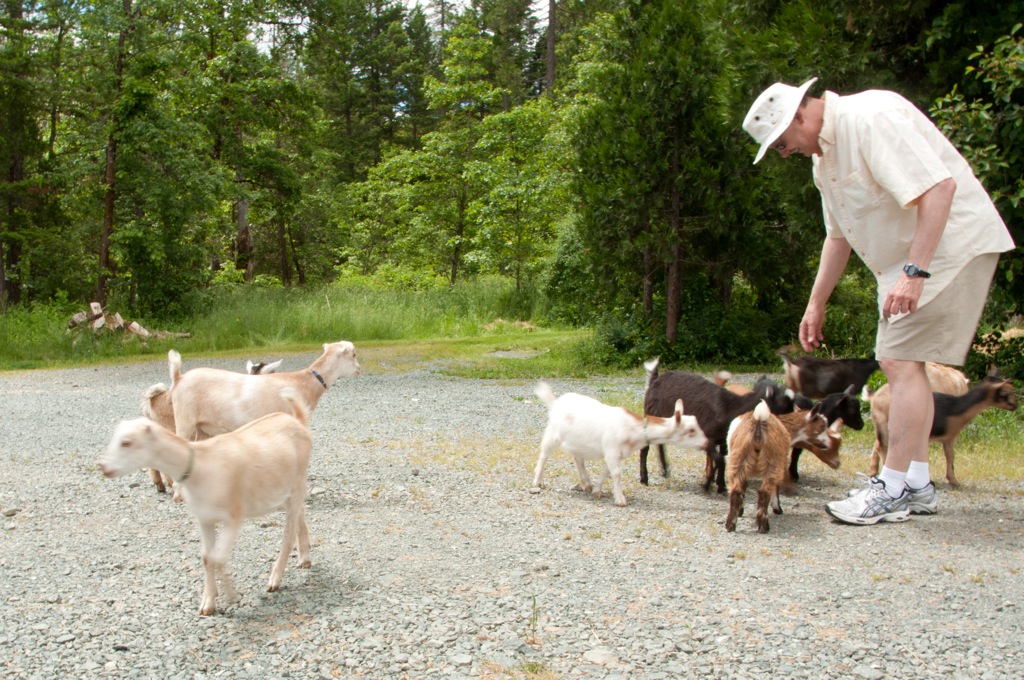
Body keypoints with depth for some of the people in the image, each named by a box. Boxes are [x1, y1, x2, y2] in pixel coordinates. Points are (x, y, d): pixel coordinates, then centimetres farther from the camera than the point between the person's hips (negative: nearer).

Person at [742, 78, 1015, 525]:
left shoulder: (871, 119, -20)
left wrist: (914, 271, -33)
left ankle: (893, 489, -7)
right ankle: (916, 485, 16)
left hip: (951, 243, -10)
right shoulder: (823, 156, 11)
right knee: (901, 363, 9)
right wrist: (816, 304, 20)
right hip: (908, 258, 10)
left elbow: (939, 187, -28)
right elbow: (839, 233, 21)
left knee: (901, 361, -13)